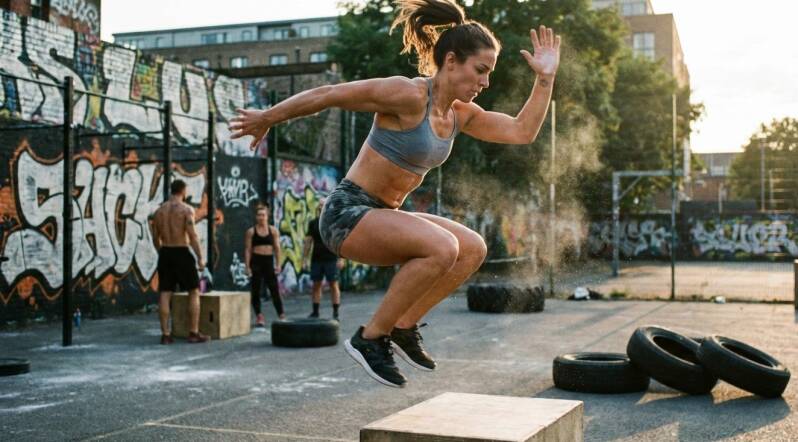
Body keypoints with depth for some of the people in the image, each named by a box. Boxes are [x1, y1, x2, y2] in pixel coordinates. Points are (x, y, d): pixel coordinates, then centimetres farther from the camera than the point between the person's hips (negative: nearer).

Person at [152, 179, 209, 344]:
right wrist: (200, 258, -12)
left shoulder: (159, 210, 10)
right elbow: (192, 236, -16)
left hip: (165, 253, 5)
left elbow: (155, 238, 13)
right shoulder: (186, 209, -8)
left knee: (165, 294, 5)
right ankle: (194, 333, 4)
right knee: (194, 292, 5)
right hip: (182, 253, -5)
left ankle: (165, 334, 5)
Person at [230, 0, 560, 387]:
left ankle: (403, 327, 6)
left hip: (382, 215, 9)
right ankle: (370, 338, -14)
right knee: (442, 248, -29)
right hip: (347, 211, -9)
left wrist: (545, 78, 4)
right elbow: (327, 95, -14)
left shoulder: (460, 114, 8)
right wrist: (266, 118, -6)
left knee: (473, 249, 0)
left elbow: (522, 132, 10)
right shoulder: (408, 95, -19)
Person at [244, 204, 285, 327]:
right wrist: (247, 266, -7)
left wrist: (277, 264, -2)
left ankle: (281, 315, 1)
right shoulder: (251, 231, 2)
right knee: (255, 290, 1)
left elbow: (277, 248, 4)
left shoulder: (273, 230, 5)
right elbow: (247, 249, -1)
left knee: (274, 289, -2)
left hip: (269, 261, 1)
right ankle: (259, 316, 10)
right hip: (256, 261, -1)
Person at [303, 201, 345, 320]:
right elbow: (308, 242, 11)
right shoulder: (313, 223, 10)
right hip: (316, 260, 3)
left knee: (334, 285, -2)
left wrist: (341, 259, -12)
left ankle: (335, 313, 2)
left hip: (331, 260, -3)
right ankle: (315, 312, 14)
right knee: (316, 285, 6)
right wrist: (304, 258, 6)